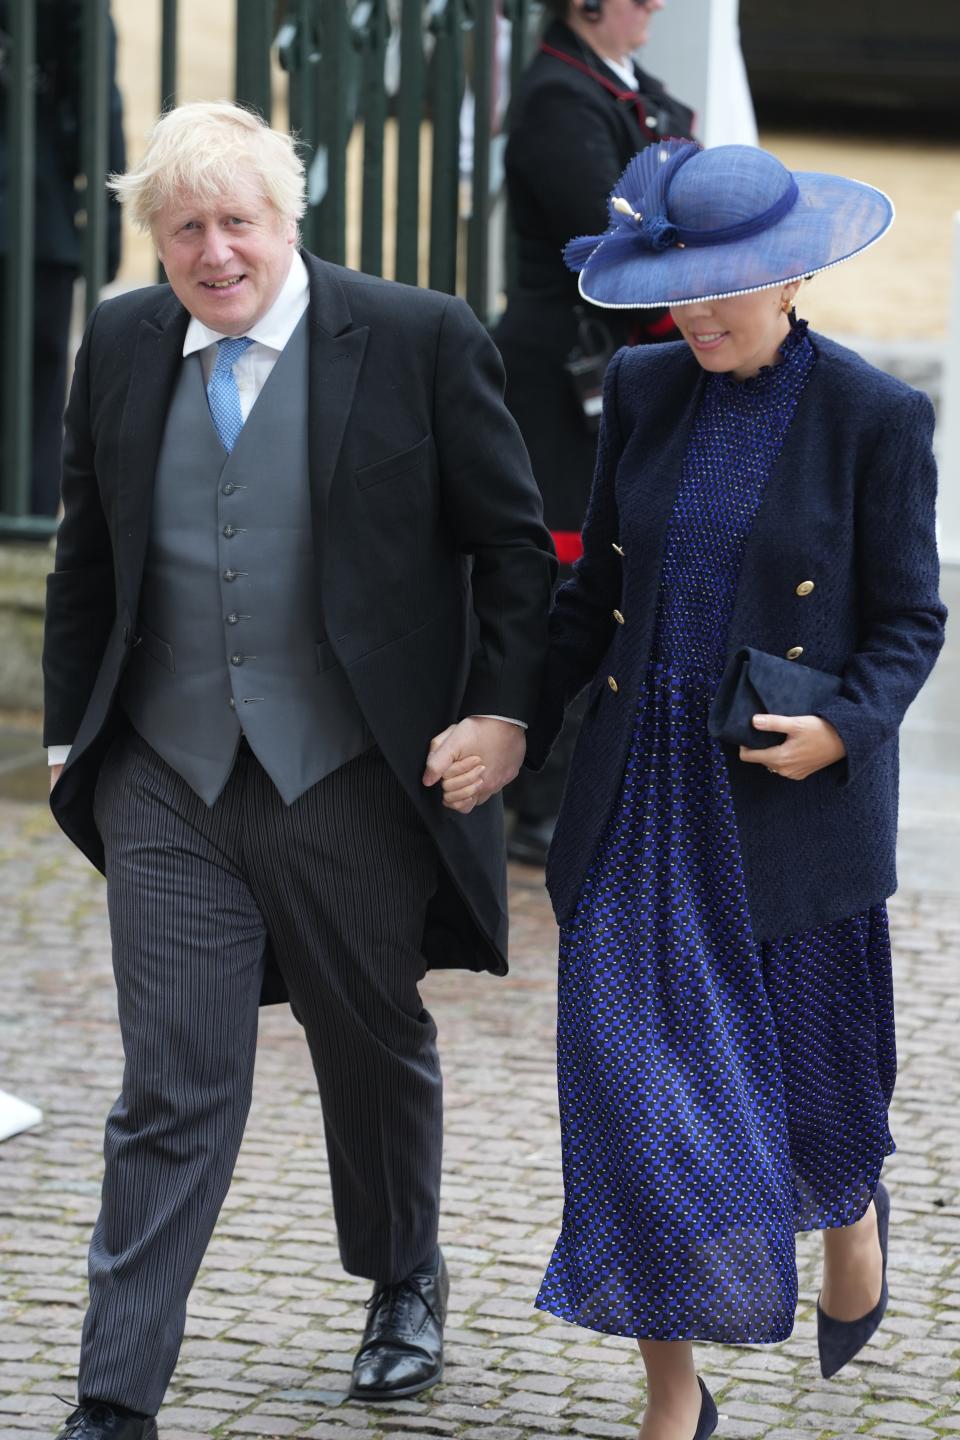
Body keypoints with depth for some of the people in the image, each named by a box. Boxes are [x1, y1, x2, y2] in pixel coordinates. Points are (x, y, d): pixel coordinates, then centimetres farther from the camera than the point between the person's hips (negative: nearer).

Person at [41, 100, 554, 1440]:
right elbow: (87, 559, 14)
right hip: (166, 784, 1)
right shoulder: (120, 346, 4)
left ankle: (407, 1292, 44)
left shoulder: (419, 342, -7)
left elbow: (516, 547, -1)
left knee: (378, 1052, 18)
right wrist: (69, 731, 11)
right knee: (173, 1090, -2)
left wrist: (501, 714, -9)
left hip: (353, 779, -1)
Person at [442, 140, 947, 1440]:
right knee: (633, 1077, -2)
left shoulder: (873, 418, -8)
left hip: (789, 796, -3)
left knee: (809, 1057, 11)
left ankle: (850, 1205, 49)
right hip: (643, 794, 3)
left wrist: (843, 724, -20)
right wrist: (515, 728, 4)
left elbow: (911, 622, -3)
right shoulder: (643, 392, 3)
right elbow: (598, 590, 11)